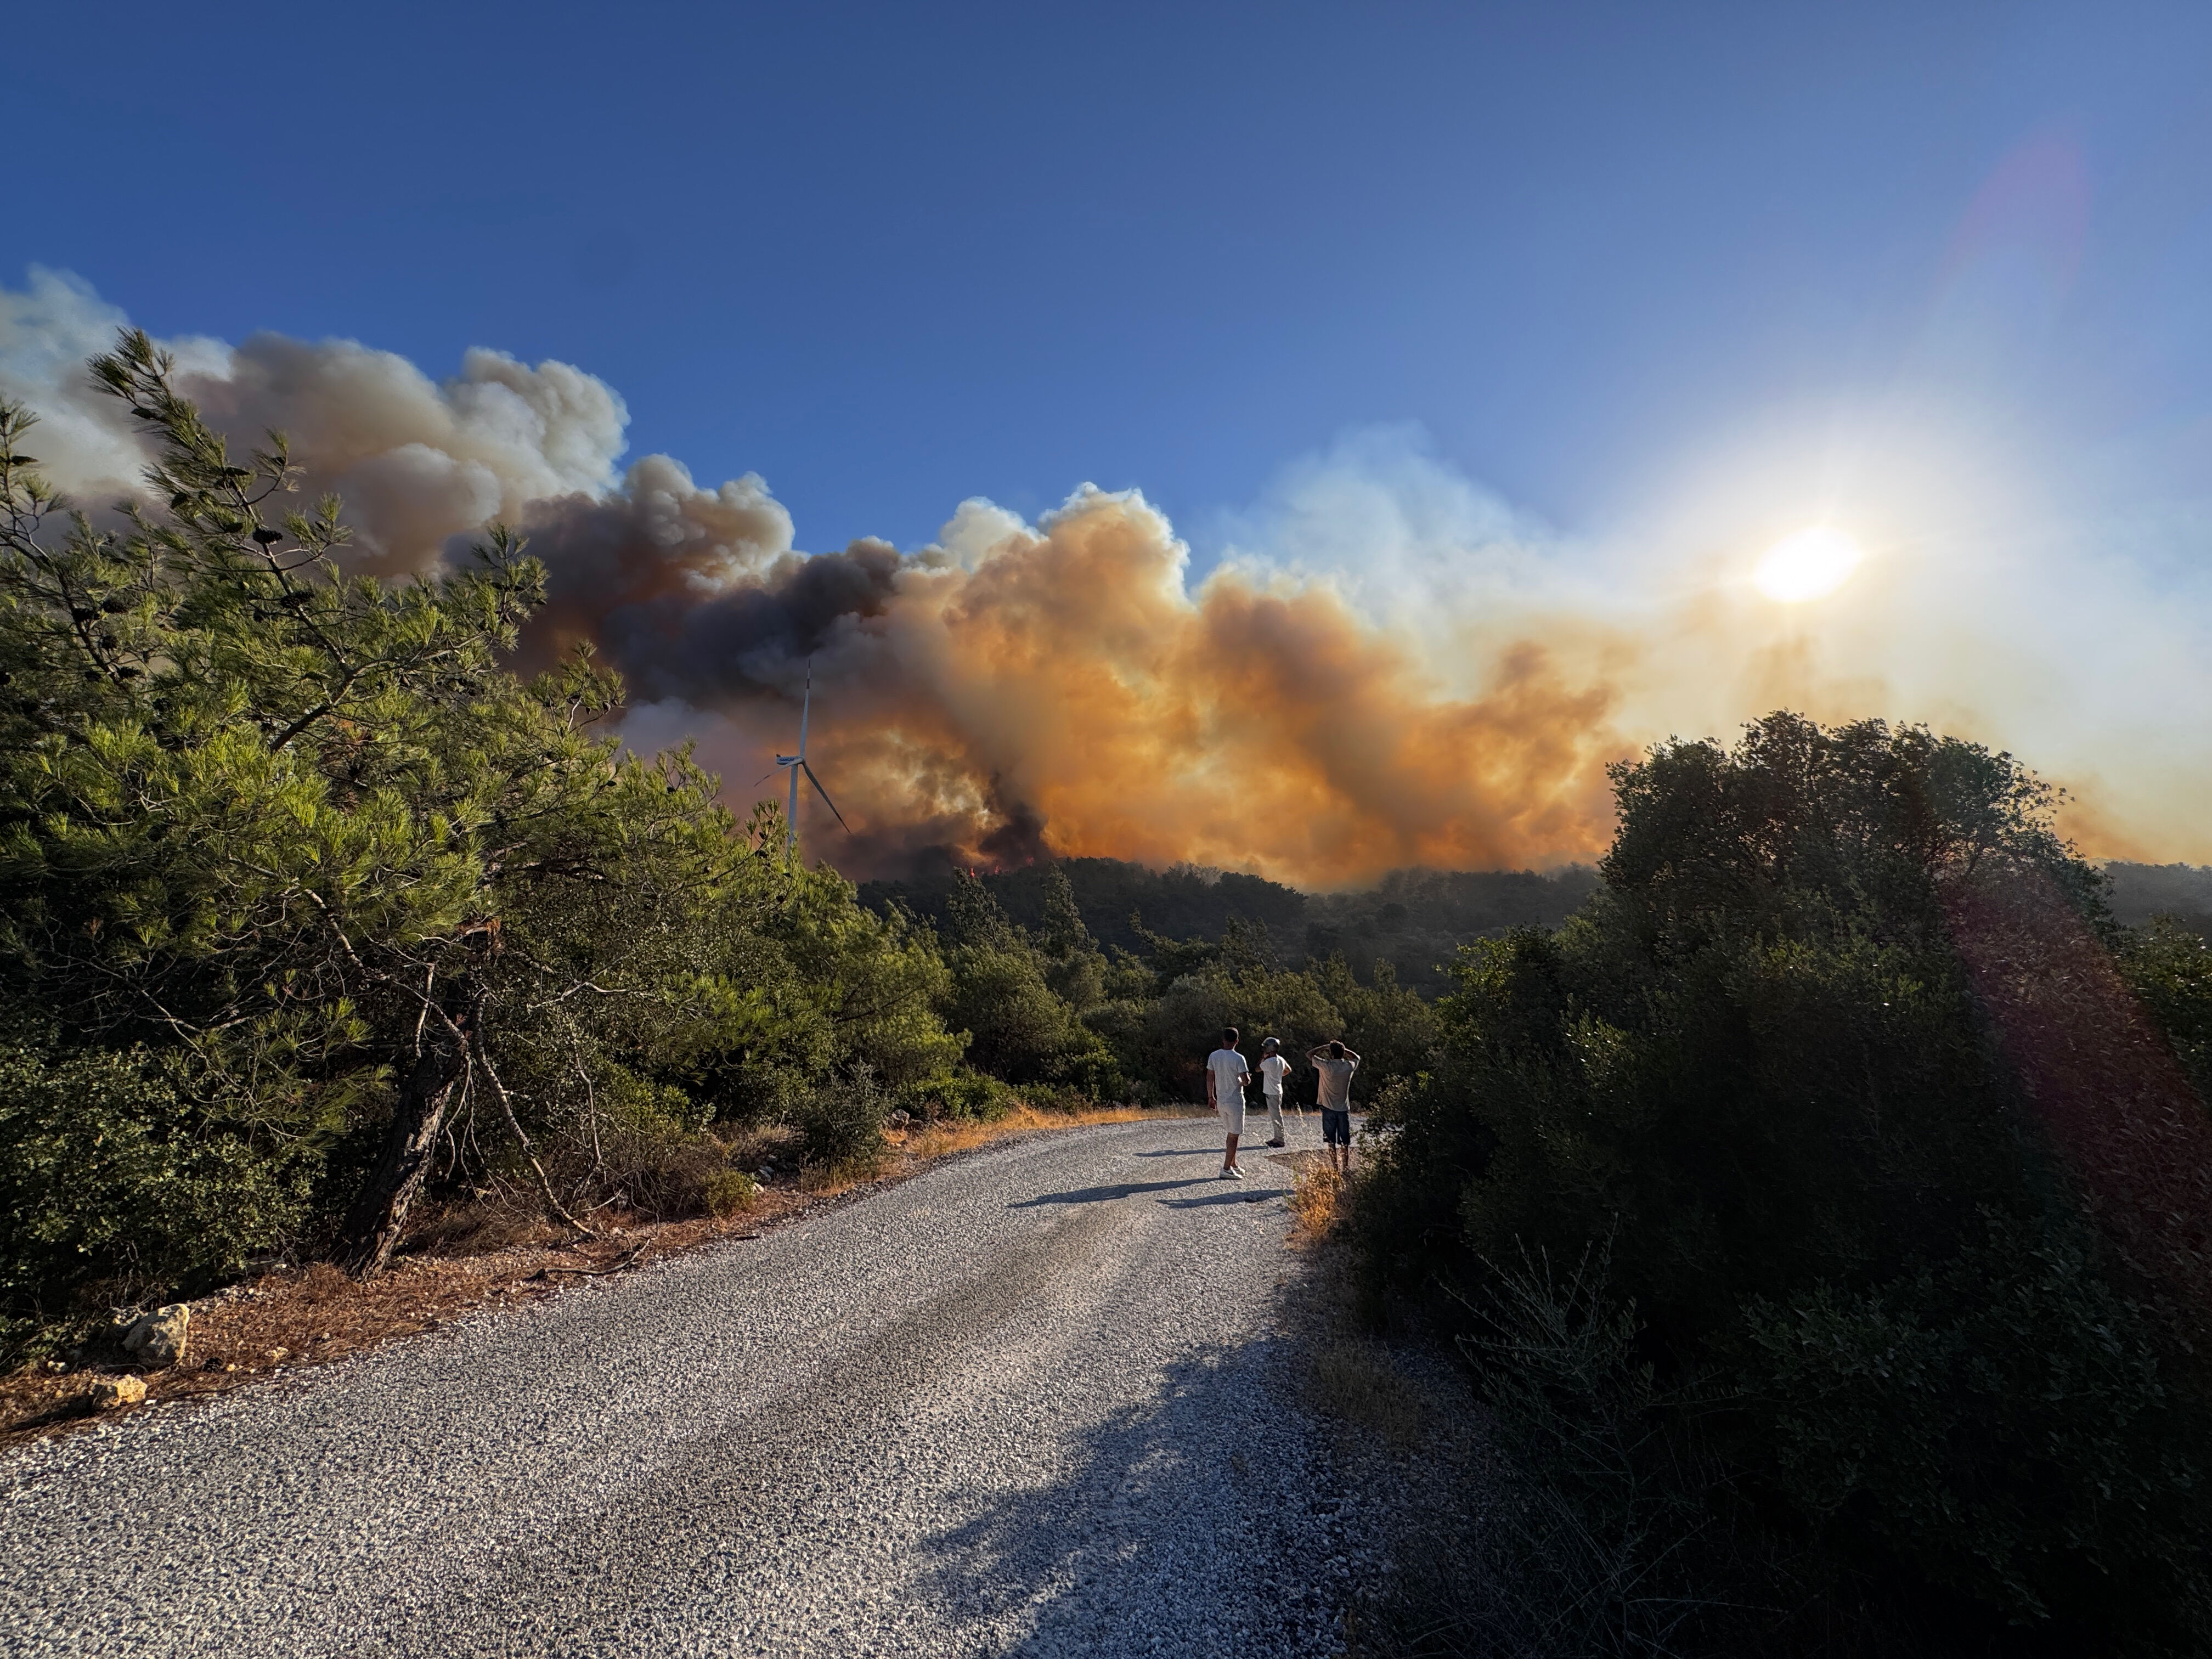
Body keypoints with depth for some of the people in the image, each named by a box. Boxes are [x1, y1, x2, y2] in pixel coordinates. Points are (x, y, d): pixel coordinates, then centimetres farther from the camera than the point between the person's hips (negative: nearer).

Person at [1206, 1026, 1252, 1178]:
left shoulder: (1213, 1056, 0)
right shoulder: (1238, 1058, -17)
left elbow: (1210, 1078, 5)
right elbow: (1246, 1081, -18)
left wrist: (1211, 1097, 15)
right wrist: (1249, 1077, 5)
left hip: (1221, 1101, 6)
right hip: (1235, 1102, -6)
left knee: (1232, 1134, 20)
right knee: (1234, 1136, 2)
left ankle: (1233, 1165, 27)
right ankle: (1226, 1169, 2)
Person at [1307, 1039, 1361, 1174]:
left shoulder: (1327, 1066, -15)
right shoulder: (1349, 1066, -5)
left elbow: (1309, 1055, -2)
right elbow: (1357, 1057, 19)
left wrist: (1325, 1047, 1)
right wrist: (1343, 1049, 12)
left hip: (1329, 1109, -3)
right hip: (1344, 1108, 3)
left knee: (1331, 1141, 6)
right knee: (1345, 1142, 11)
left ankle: (1335, 1168, 6)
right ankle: (1346, 1168, 14)